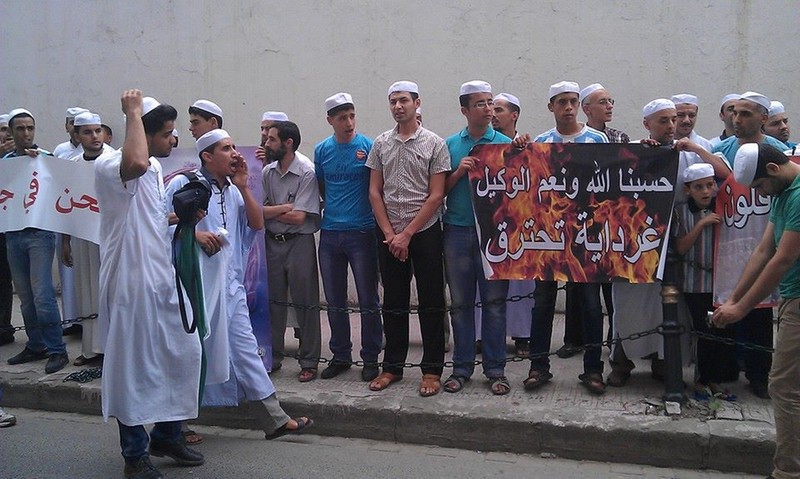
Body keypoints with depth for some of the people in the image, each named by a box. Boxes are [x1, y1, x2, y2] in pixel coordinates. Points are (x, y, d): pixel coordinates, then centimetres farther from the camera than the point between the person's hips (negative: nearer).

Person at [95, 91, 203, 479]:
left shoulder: (155, 168, 13)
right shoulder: (108, 166, -15)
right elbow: (136, 163, -41)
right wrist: (134, 113, -27)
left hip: (164, 279, 9)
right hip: (132, 283, -8)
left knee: (184, 353, 12)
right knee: (133, 367, 2)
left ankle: (166, 435, 29)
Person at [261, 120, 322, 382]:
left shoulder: (307, 173, -12)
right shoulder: (267, 172, 6)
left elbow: (298, 217, -18)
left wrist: (269, 211, -5)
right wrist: (285, 207, -14)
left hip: (299, 243, -5)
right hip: (272, 242, 6)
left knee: (305, 304, 2)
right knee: (273, 301, 13)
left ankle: (309, 362, 13)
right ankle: (273, 357, 26)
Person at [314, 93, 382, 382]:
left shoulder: (368, 147, -4)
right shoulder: (322, 150, 6)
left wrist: (358, 210, -3)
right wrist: (335, 209, 8)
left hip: (362, 232, -3)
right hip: (330, 234, 4)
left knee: (368, 301, 3)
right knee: (335, 302, 11)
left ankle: (370, 358, 16)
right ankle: (340, 356, 25)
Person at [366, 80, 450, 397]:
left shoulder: (434, 144, -2)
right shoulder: (381, 143, 8)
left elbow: (436, 196, -7)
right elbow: (374, 192, 7)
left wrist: (407, 234, -11)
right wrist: (390, 233, -4)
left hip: (424, 232, -3)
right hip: (389, 234, 3)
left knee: (431, 304, 2)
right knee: (393, 303, 10)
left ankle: (432, 370, 12)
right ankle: (392, 366, 21)